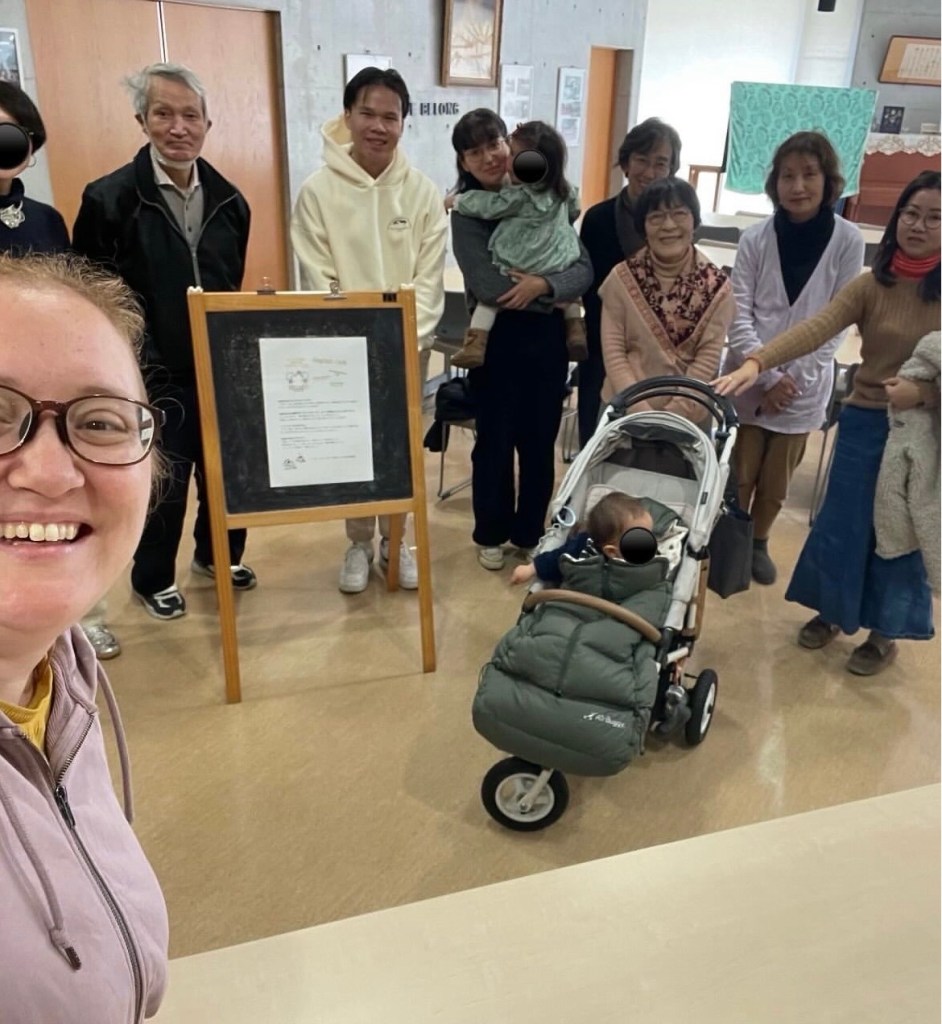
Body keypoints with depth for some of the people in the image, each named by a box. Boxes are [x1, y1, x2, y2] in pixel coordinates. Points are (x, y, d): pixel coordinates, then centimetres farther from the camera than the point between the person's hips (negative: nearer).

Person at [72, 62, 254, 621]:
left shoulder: (228, 199, 4)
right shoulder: (109, 198, -11)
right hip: (153, 374, -4)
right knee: (162, 481, 7)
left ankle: (219, 554, 40)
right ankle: (153, 578, 30)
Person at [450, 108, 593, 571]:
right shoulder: (467, 211, -5)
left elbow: (584, 269, -5)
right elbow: (488, 285, -18)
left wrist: (543, 284, -23)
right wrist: (554, 299, -13)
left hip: (547, 336, 3)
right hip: (497, 338, -3)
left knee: (540, 441, 12)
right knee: (495, 440, 10)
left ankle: (530, 532, 30)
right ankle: (491, 533, 28)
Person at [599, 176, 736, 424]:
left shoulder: (716, 287, -5)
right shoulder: (622, 278, -4)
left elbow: (707, 360, -8)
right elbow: (613, 352, -7)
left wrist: (671, 415, -16)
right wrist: (641, 412, -16)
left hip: (687, 416, 0)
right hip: (624, 410, 1)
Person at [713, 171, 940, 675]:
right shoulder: (870, 285, -4)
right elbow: (815, 328, -20)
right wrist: (757, 362, -35)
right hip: (866, 422, 1)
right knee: (843, 521, 9)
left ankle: (884, 633, 29)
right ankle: (831, 610, 33)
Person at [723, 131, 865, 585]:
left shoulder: (848, 240, -7)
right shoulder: (755, 238, -5)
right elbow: (739, 315, -6)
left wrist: (794, 379, -10)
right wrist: (768, 376, -14)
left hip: (805, 385, 0)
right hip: (748, 380, 0)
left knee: (777, 480, 12)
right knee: (739, 473, 5)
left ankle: (758, 542, 35)